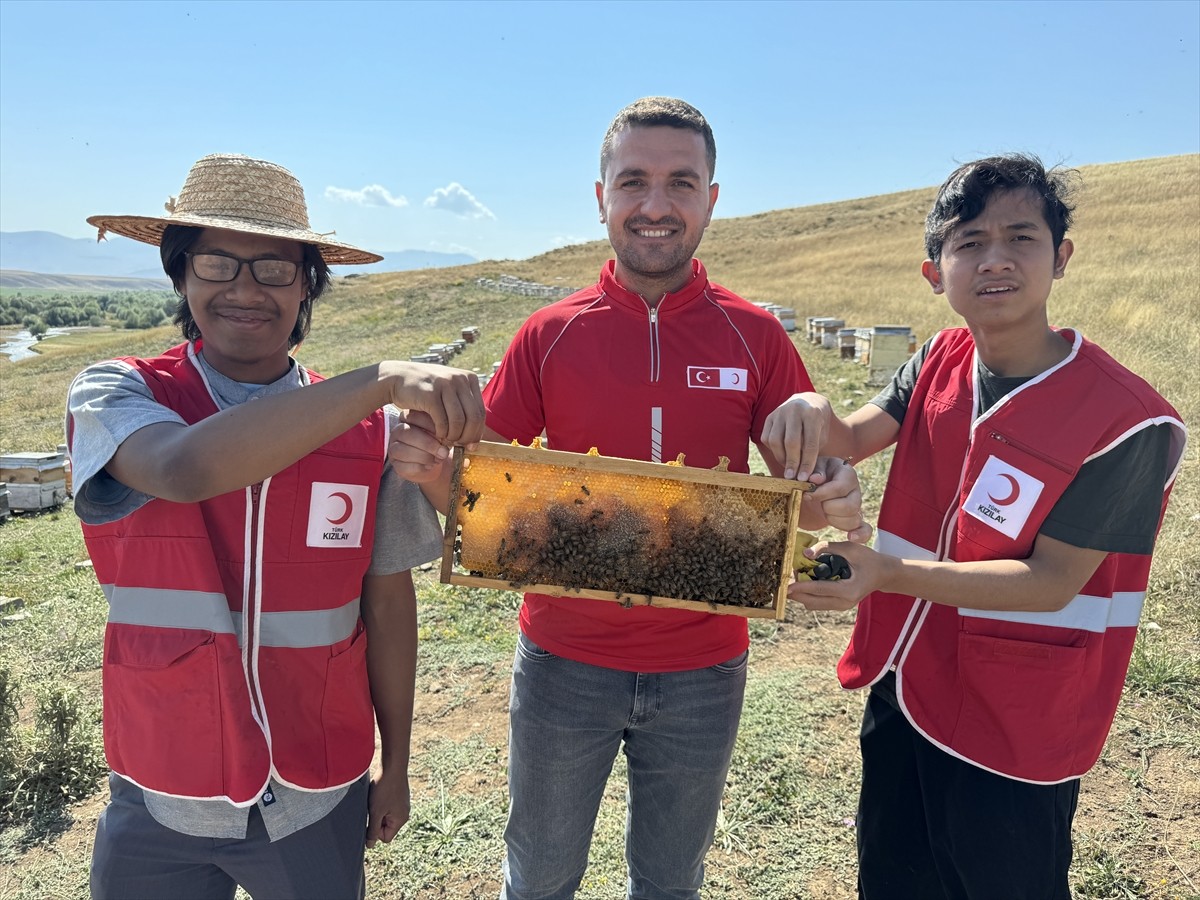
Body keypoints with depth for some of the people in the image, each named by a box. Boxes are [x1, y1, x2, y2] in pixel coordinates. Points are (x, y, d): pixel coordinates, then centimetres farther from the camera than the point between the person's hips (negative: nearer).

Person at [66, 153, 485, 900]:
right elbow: (186, 469, -33)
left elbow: (388, 603, -1)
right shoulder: (116, 396, -10)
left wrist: (396, 768, 5)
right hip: (160, 803, 0)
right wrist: (382, 380, -42)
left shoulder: (369, 429, -8)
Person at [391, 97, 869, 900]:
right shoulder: (550, 335, -6)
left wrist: (834, 502, -24)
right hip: (565, 660, 0)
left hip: (702, 669, 1)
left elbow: (801, 490, -1)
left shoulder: (755, 336, -6)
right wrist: (431, 467, -25)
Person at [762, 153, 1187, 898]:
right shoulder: (941, 360, -2)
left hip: (1015, 733, -5)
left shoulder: (1125, 418, -22)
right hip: (902, 691, 6)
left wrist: (887, 573, -33)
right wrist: (812, 411, -35)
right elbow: (852, 442, -11)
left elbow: (1053, 581, -21)